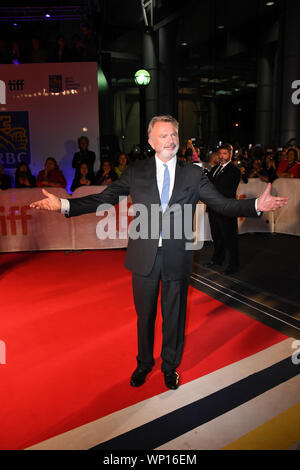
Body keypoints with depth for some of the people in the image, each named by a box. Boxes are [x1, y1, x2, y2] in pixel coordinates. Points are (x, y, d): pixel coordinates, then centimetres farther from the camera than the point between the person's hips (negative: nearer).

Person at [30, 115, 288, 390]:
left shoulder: (193, 174, 1)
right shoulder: (135, 172, 0)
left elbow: (222, 204, -3)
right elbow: (104, 199, -4)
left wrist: (256, 205, -19)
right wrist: (63, 205, -15)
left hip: (178, 257, 0)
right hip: (144, 257, 0)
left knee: (174, 316, 15)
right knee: (145, 315, 17)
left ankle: (170, 367, 41)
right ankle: (144, 363, 43)